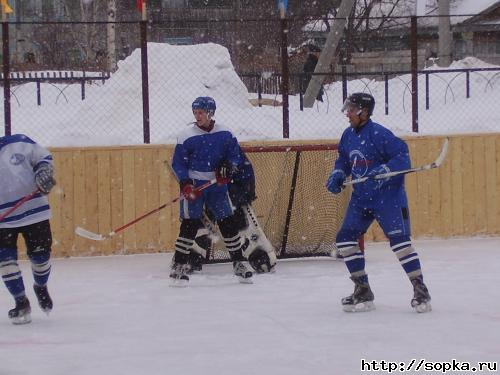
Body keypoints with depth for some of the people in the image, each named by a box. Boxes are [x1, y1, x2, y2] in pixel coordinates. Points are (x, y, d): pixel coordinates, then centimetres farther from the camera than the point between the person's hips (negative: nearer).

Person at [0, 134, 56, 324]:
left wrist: (44, 172, -13)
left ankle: (41, 287, 40)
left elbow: (43, 157, 6)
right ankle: (22, 303, 7)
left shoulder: (19, 143, -8)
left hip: (34, 211, 0)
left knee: (40, 256, 8)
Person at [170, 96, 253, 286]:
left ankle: (239, 263, 15)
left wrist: (228, 167, -11)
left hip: (217, 185, 2)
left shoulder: (225, 134, 0)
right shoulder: (187, 136, -6)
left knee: (228, 223, 3)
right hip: (194, 185, -2)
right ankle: (180, 265, -3)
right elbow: (178, 163, -4)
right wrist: (185, 183, -16)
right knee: (190, 224, -9)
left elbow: (235, 155, 9)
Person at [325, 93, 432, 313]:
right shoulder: (348, 135, 7)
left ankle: (420, 289, -9)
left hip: (388, 195, -8)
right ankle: (362, 291, 11)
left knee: (398, 239, -16)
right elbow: (344, 160, 22)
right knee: (345, 238, 3)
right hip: (361, 197, 8)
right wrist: (337, 175, 4)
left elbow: (402, 156, -22)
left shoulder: (378, 134, -17)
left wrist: (384, 170, -35)